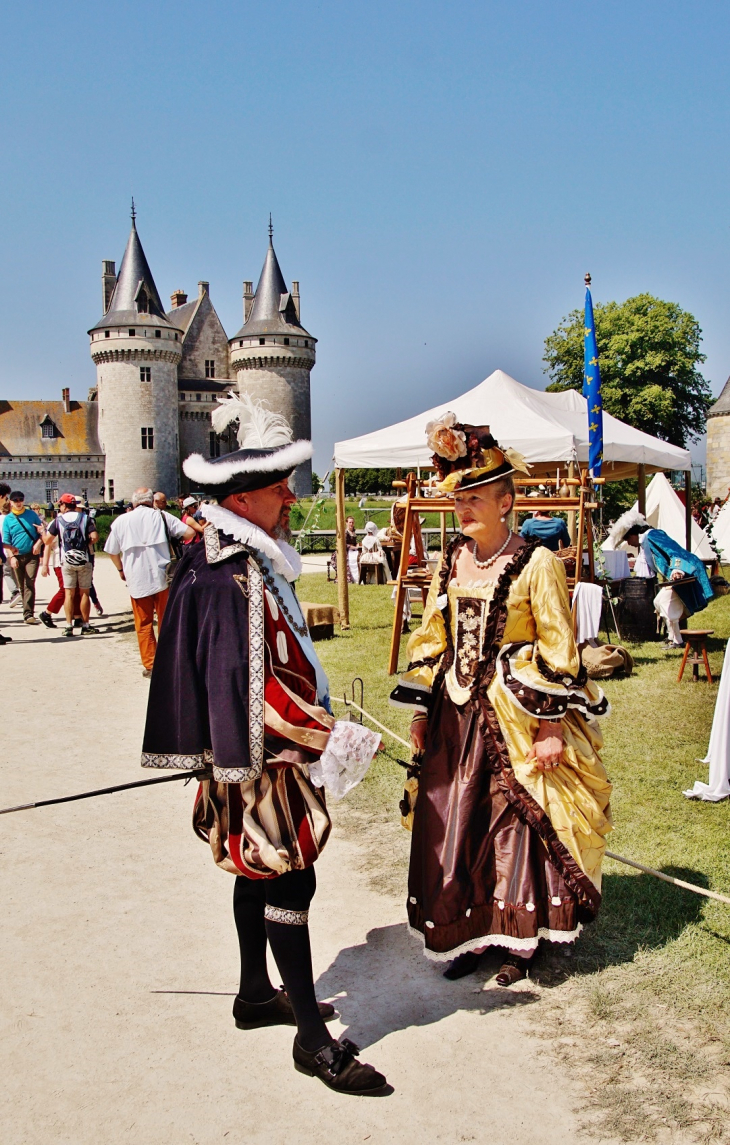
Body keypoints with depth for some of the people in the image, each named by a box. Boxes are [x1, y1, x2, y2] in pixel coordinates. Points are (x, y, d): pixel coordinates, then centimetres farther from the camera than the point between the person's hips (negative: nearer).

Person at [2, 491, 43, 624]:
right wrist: (12, 556, -7)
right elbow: (6, 541, 3)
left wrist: (38, 543, -8)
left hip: (32, 555, -2)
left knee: (29, 584, -12)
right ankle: (28, 611, 19)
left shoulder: (32, 514, 4)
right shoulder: (7, 519, 4)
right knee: (21, 586, 7)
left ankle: (28, 614, -17)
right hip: (17, 557, 2)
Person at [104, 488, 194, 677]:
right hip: (161, 577, 0)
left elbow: (112, 551, 10)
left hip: (137, 581, 0)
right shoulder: (161, 516, 2)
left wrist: (121, 570, 26)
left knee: (143, 624, 8)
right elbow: (189, 532, -4)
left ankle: (149, 665, 8)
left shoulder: (121, 521, 5)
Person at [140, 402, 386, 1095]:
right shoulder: (234, 578, -23)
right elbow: (253, 684, -29)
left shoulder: (240, 561, 10)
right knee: (288, 880, -3)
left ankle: (256, 994, 36)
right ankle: (313, 1037, 7)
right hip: (261, 758, -10)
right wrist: (330, 733, -27)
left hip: (264, 755, 10)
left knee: (259, 874, 20)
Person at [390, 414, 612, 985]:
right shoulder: (450, 562, 7)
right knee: (453, 825, 9)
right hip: (456, 713, 5)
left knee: (516, 824, 5)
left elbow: (558, 649, -9)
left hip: (514, 714, -5)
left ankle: (519, 940, 23)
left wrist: (550, 725, -12)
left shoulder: (536, 564, -9)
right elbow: (431, 639, 12)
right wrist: (421, 712, 10)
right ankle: (468, 933, 26)